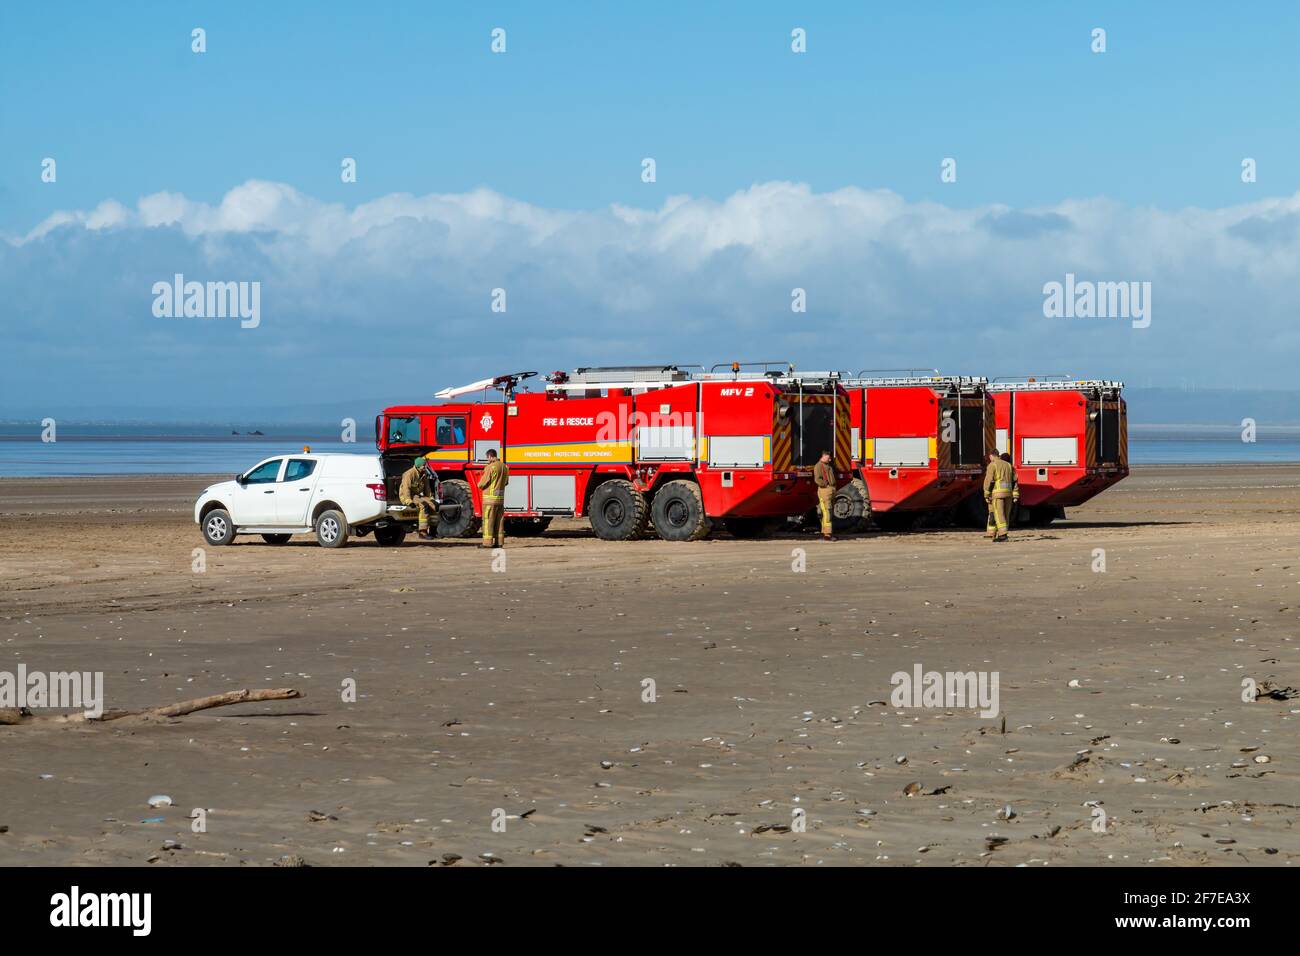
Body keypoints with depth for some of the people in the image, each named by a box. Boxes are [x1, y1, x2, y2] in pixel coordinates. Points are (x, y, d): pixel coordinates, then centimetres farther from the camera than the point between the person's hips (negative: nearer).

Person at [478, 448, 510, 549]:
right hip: (501, 498, 7)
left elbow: (482, 484, -12)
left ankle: (488, 542, -6)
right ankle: (499, 542, 11)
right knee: (499, 520, 10)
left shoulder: (490, 467, -14)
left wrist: (479, 484, 9)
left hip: (490, 498, -7)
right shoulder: (504, 466, 9)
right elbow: (506, 482, 20)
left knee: (488, 520, -4)